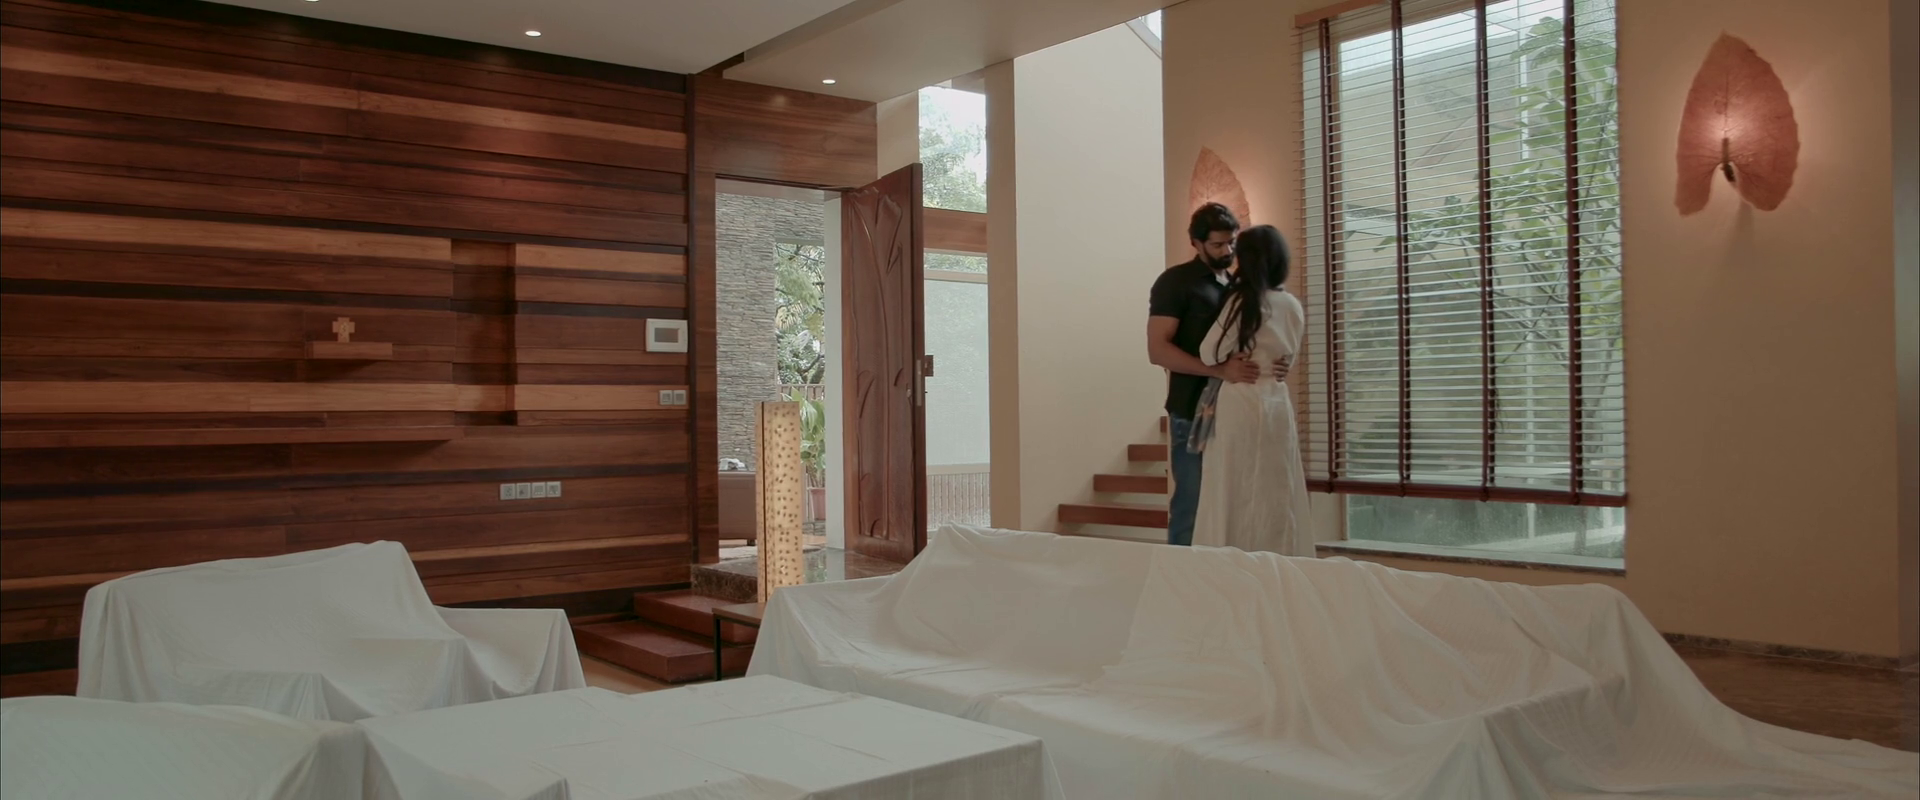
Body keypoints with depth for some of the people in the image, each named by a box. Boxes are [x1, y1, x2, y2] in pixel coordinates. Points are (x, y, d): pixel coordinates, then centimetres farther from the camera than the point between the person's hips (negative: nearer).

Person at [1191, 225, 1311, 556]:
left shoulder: (1242, 301, -9)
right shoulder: (1294, 307, 8)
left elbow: (1210, 354, -6)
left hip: (1240, 404, -5)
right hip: (1277, 404, 5)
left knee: (1235, 498, 0)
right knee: (1276, 500, 9)